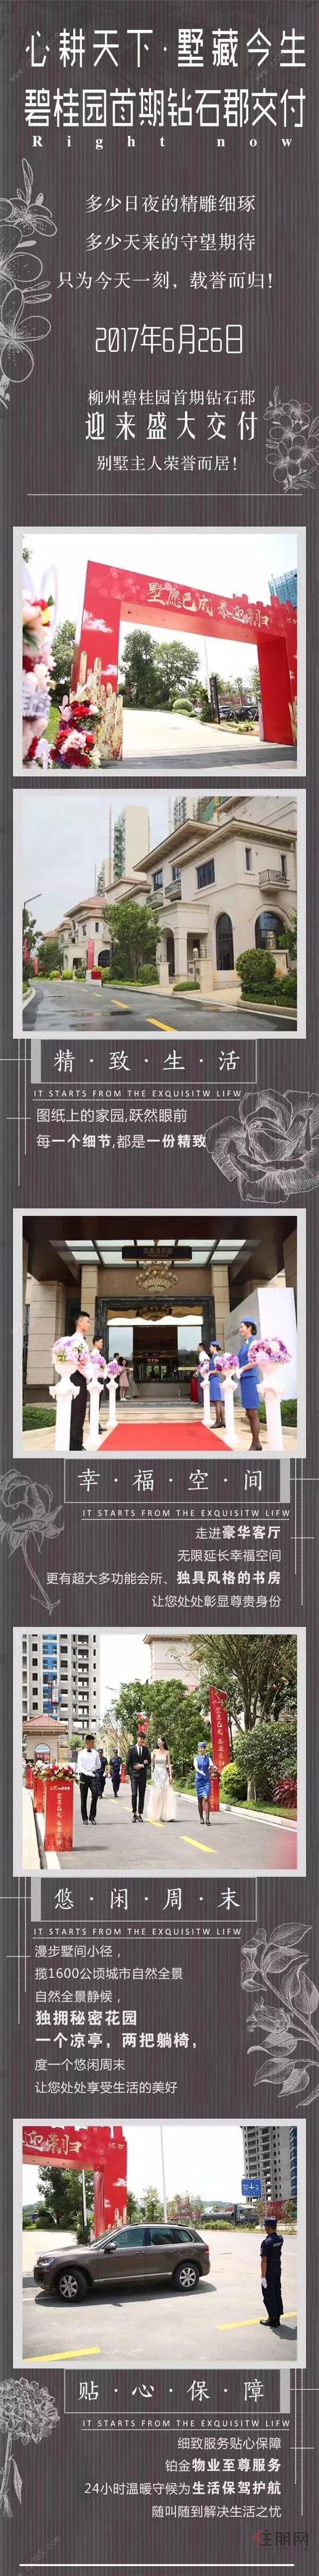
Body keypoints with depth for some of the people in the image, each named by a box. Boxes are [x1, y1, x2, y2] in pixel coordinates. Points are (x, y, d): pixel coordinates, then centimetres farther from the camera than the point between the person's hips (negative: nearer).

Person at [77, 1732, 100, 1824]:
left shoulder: (95, 1753, 8)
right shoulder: (81, 1754, -1)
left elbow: (98, 1765, 17)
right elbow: (79, 1767, -8)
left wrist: (92, 1770, 3)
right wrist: (87, 1772, -24)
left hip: (93, 1776, 2)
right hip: (84, 1776, -2)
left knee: (95, 1795, -11)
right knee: (84, 1799, 3)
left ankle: (92, 1817, -1)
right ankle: (85, 1818, 11)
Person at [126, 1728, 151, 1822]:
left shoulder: (146, 1749, 7)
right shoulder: (132, 1749, 1)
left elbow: (149, 1762, 9)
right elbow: (128, 1763, 1)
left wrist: (142, 1766, -9)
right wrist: (128, 1774, -4)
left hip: (143, 1775, 2)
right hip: (134, 1775, -2)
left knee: (142, 1795, 4)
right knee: (134, 1794, -11)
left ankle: (140, 1814, 9)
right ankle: (134, 1813, -2)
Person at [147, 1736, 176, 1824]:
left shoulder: (167, 1753, 7)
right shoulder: (155, 1751, 5)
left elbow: (169, 1765, 6)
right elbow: (151, 1762, -1)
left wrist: (170, 1776, -1)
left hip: (164, 1774, 1)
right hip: (156, 1774, -1)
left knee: (165, 1795, -3)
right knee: (156, 1795, -2)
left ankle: (165, 1816, -1)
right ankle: (156, 1816, 2)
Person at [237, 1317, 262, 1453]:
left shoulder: (253, 1343, -9)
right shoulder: (245, 1344, 16)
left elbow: (255, 1362, -17)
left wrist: (242, 1369, -11)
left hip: (251, 1379, -9)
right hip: (244, 1379, 9)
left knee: (253, 1413, -7)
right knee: (249, 1413, 9)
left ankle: (256, 1444, -6)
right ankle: (256, 1442, 12)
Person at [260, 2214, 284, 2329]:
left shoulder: (267, 2242, -23)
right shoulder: (280, 2239, 0)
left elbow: (264, 2260, -23)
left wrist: (263, 2277, -19)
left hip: (269, 2272, -8)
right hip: (278, 2270, 8)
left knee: (269, 2296, 3)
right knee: (277, 2294, 16)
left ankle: (273, 2319, 8)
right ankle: (278, 2317, 23)